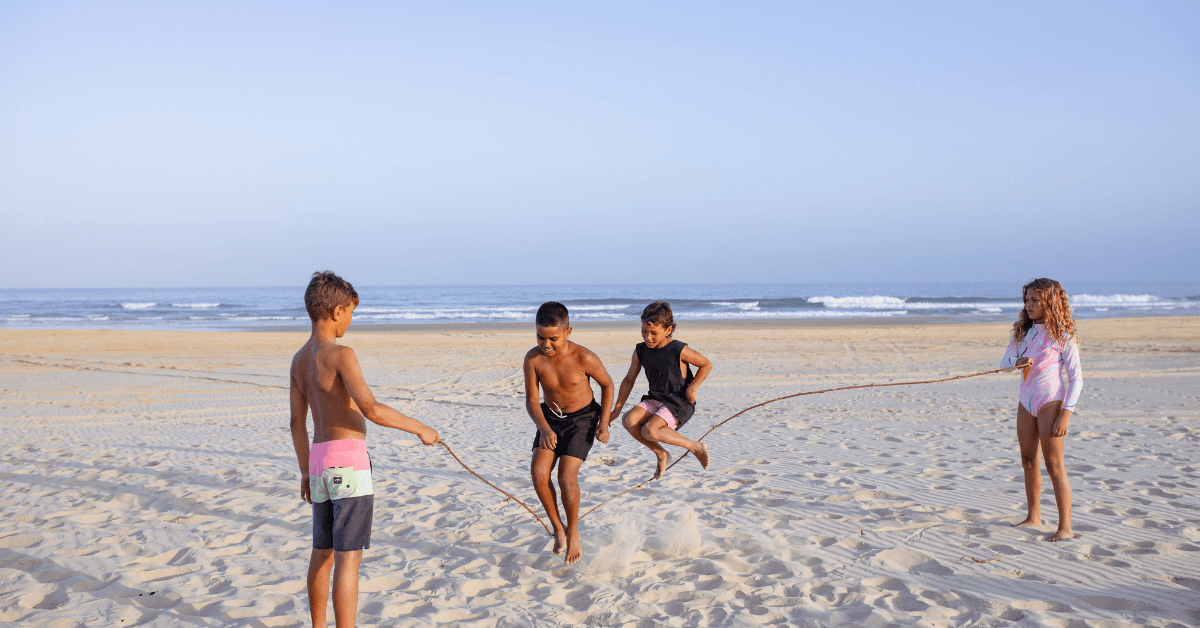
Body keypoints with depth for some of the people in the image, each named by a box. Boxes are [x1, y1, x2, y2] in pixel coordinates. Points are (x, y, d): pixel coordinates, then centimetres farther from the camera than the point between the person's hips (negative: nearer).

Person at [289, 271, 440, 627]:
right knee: (349, 556, -7)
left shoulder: (299, 359, 12)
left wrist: (306, 471, 25)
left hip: (320, 460, 9)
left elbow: (297, 421, 18)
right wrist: (419, 428, -13)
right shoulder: (340, 354, -14)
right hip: (348, 460, -9)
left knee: (323, 552, 19)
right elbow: (371, 410, -24)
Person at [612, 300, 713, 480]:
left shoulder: (679, 351, -14)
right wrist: (617, 409, 9)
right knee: (629, 421, -20)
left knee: (650, 431, -28)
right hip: (655, 399, 6)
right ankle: (661, 454, 2)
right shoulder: (641, 351, 0)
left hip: (679, 403, -6)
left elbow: (706, 365, -1)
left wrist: (693, 387, -13)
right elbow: (629, 380, 11)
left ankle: (695, 447, -7)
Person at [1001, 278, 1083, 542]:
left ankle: (1065, 527, -4)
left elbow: (1076, 378, -9)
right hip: (1026, 401, 7)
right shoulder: (1023, 330, 10)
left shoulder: (1062, 334, -9)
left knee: (1054, 464, -8)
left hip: (1051, 401, -7)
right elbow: (1005, 360, 10)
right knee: (1028, 460, 14)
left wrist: (1065, 414, -16)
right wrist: (1017, 362, -14)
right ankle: (1034, 516, 28)